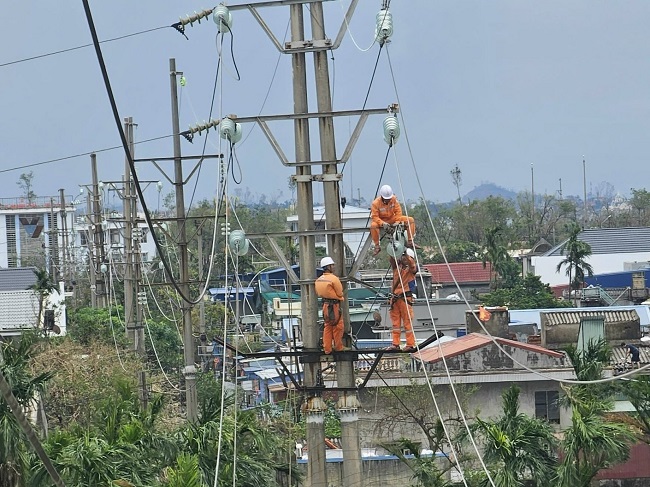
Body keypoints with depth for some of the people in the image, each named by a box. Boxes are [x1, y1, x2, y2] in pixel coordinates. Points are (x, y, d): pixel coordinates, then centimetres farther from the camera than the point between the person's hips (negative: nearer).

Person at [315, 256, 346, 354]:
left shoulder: (319, 279, 7)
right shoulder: (334, 279, -17)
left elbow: (318, 293, 15)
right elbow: (340, 293, -11)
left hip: (325, 305, 8)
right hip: (334, 305, -8)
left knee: (327, 327, 13)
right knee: (337, 327, 4)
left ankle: (327, 348, 13)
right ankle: (338, 347, 12)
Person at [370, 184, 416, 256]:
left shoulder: (394, 199, -11)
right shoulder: (376, 203, -21)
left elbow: (398, 211, -8)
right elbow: (375, 217, -22)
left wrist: (397, 222, -25)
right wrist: (383, 223, -39)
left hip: (392, 219, 4)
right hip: (381, 220, -4)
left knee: (410, 220, -13)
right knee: (373, 225, -40)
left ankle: (410, 242, -10)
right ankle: (377, 246, -26)